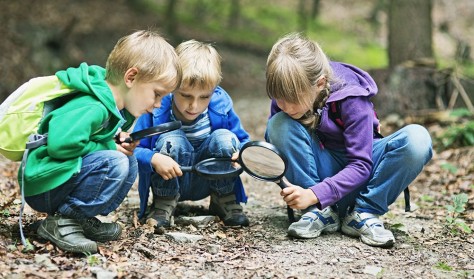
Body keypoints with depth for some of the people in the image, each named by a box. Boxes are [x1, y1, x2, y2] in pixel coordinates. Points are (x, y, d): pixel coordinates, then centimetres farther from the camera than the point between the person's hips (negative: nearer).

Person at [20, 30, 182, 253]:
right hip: (41, 188, -10)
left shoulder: (117, 107, 6)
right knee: (114, 163, -26)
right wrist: (110, 147, -21)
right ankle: (61, 222, -15)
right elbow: (60, 143, -36)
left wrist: (119, 140, -1)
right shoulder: (91, 108, -25)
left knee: (130, 162, 7)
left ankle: (83, 220, 4)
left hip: (63, 178, 10)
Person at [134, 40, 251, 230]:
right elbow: (134, 150, -20)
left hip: (208, 181, 2)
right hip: (169, 182, -2)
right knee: (170, 140, -30)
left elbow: (243, 141, -4)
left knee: (225, 138, -24)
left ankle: (224, 201, -1)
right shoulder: (156, 109, -21)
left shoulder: (221, 106, -14)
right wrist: (154, 159, -41)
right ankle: (163, 205, -10)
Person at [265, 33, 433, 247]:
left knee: (417, 139, -32)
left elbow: (361, 165, -26)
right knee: (279, 124, -27)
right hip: (324, 169, 2)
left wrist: (314, 194, -37)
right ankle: (321, 213, -19)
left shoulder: (352, 99, -26)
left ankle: (364, 214, -18)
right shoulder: (286, 94, -15)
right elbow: (274, 142, 0)